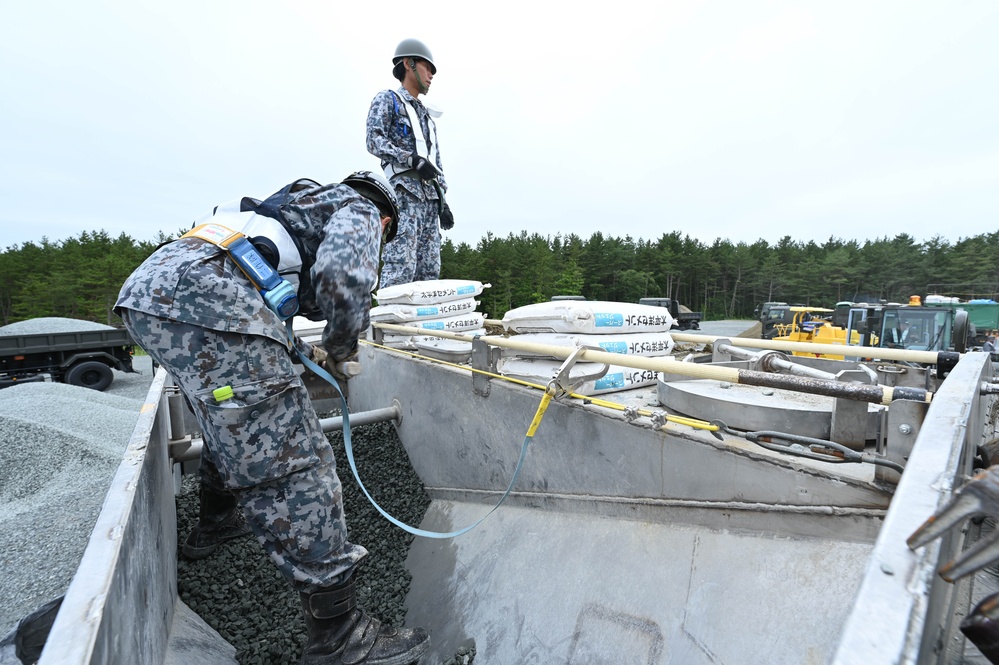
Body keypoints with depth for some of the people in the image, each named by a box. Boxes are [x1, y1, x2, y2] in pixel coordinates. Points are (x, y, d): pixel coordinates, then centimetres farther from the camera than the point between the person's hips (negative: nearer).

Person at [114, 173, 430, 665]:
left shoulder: (305, 206, 35)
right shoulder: (360, 210, 12)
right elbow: (343, 276, -12)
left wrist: (301, 351, 33)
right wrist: (338, 350, 5)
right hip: (203, 296, -10)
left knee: (235, 426, 28)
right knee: (290, 462, -10)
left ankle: (215, 524, 49)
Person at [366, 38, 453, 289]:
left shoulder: (427, 115, 31)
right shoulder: (387, 99, 11)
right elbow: (375, 142, -5)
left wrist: (443, 201, 14)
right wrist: (414, 160, -18)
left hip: (430, 197, 7)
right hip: (404, 192, -7)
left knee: (429, 270, -1)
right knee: (400, 266, -19)